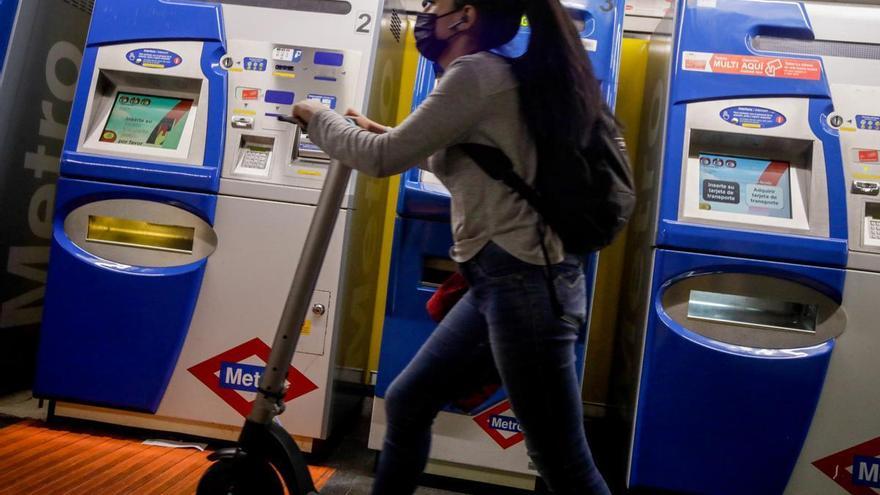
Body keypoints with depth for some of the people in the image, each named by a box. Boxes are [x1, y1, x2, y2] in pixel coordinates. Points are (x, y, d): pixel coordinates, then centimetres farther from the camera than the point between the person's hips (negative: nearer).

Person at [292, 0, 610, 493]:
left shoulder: (476, 71, -11)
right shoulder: (499, 74, 18)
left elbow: (383, 159, -10)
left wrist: (319, 117, 8)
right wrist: (383, 132, 32)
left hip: (524, 282, -10)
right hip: (503, 279, 10)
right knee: (407, 403, 18)